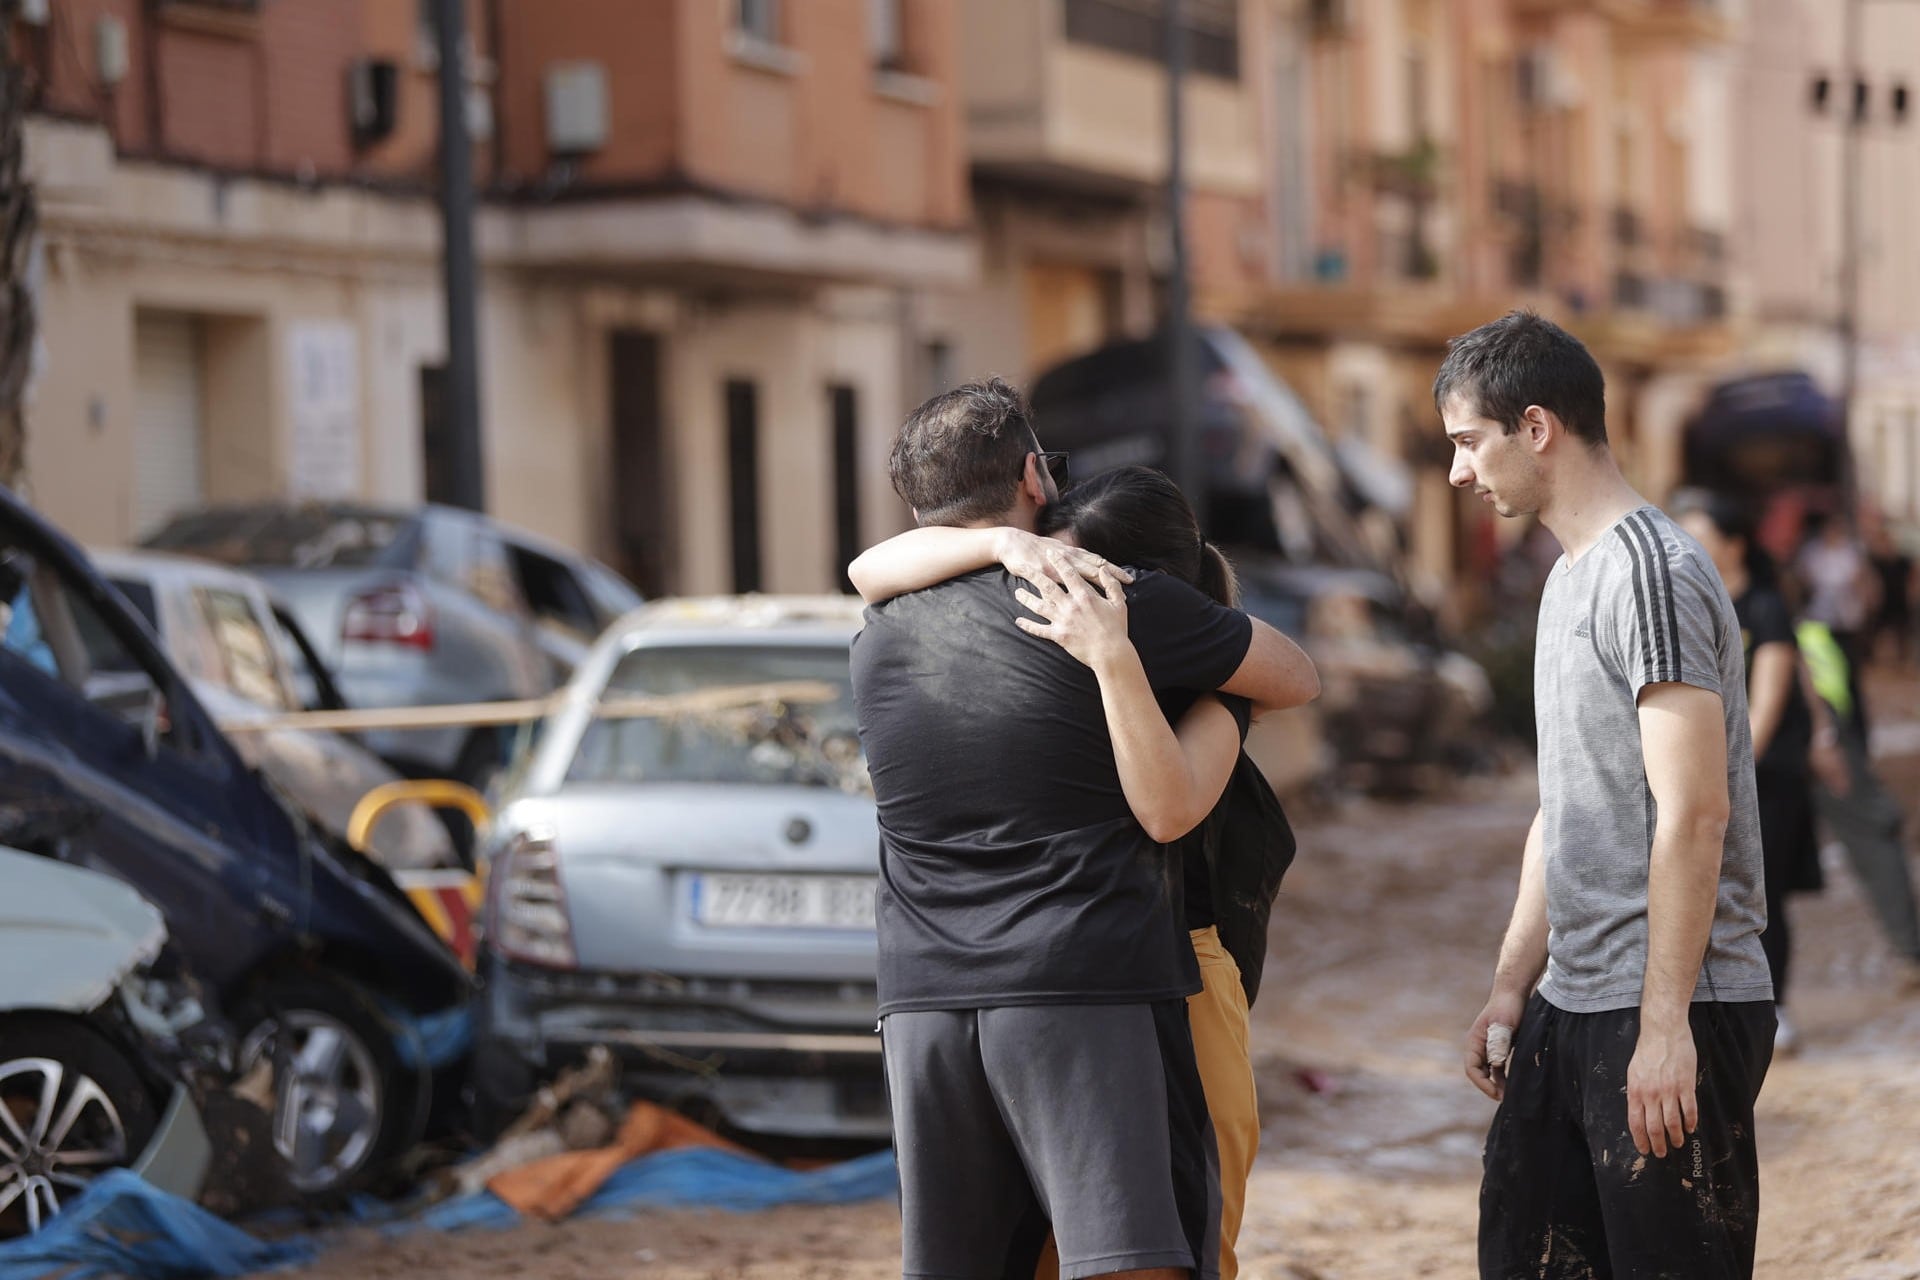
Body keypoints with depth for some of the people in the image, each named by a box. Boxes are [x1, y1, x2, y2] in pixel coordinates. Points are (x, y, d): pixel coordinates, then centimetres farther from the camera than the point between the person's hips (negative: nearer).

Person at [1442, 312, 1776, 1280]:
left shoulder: (1651, 574, -14)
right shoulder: (1570, 577, 17)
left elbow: (1694, 813, -20)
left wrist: (1665, 1024, -22)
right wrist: (1509, 989, 17)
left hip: (1671, 1015, -9)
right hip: (1572, 1008, 9)